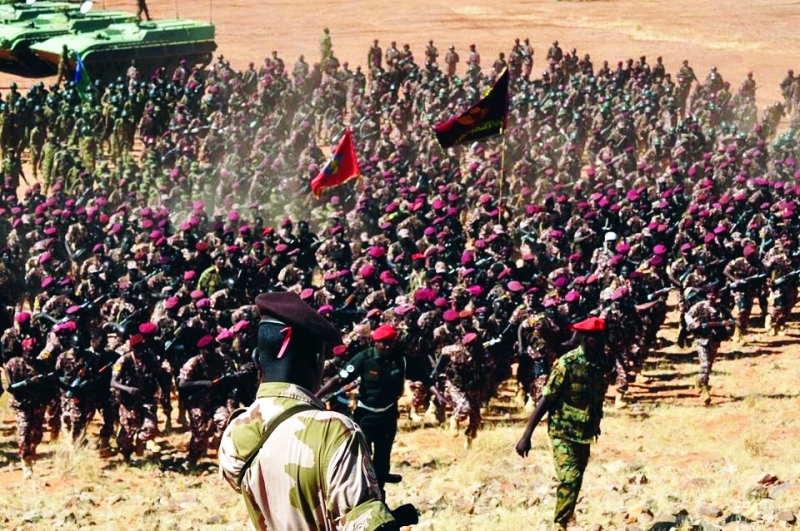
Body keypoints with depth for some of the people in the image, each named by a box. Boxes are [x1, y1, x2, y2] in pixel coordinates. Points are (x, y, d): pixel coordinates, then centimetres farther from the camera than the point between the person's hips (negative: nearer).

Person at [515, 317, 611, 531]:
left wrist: (596, 423, 25)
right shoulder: (567, 364, -19)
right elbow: (546, 399, -18)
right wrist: (526, 435, -21)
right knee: (569, 480, -17)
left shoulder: (602, 363, -1)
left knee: (576, 481, 14)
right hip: (563, 432, -6)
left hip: (585, 434, 6)